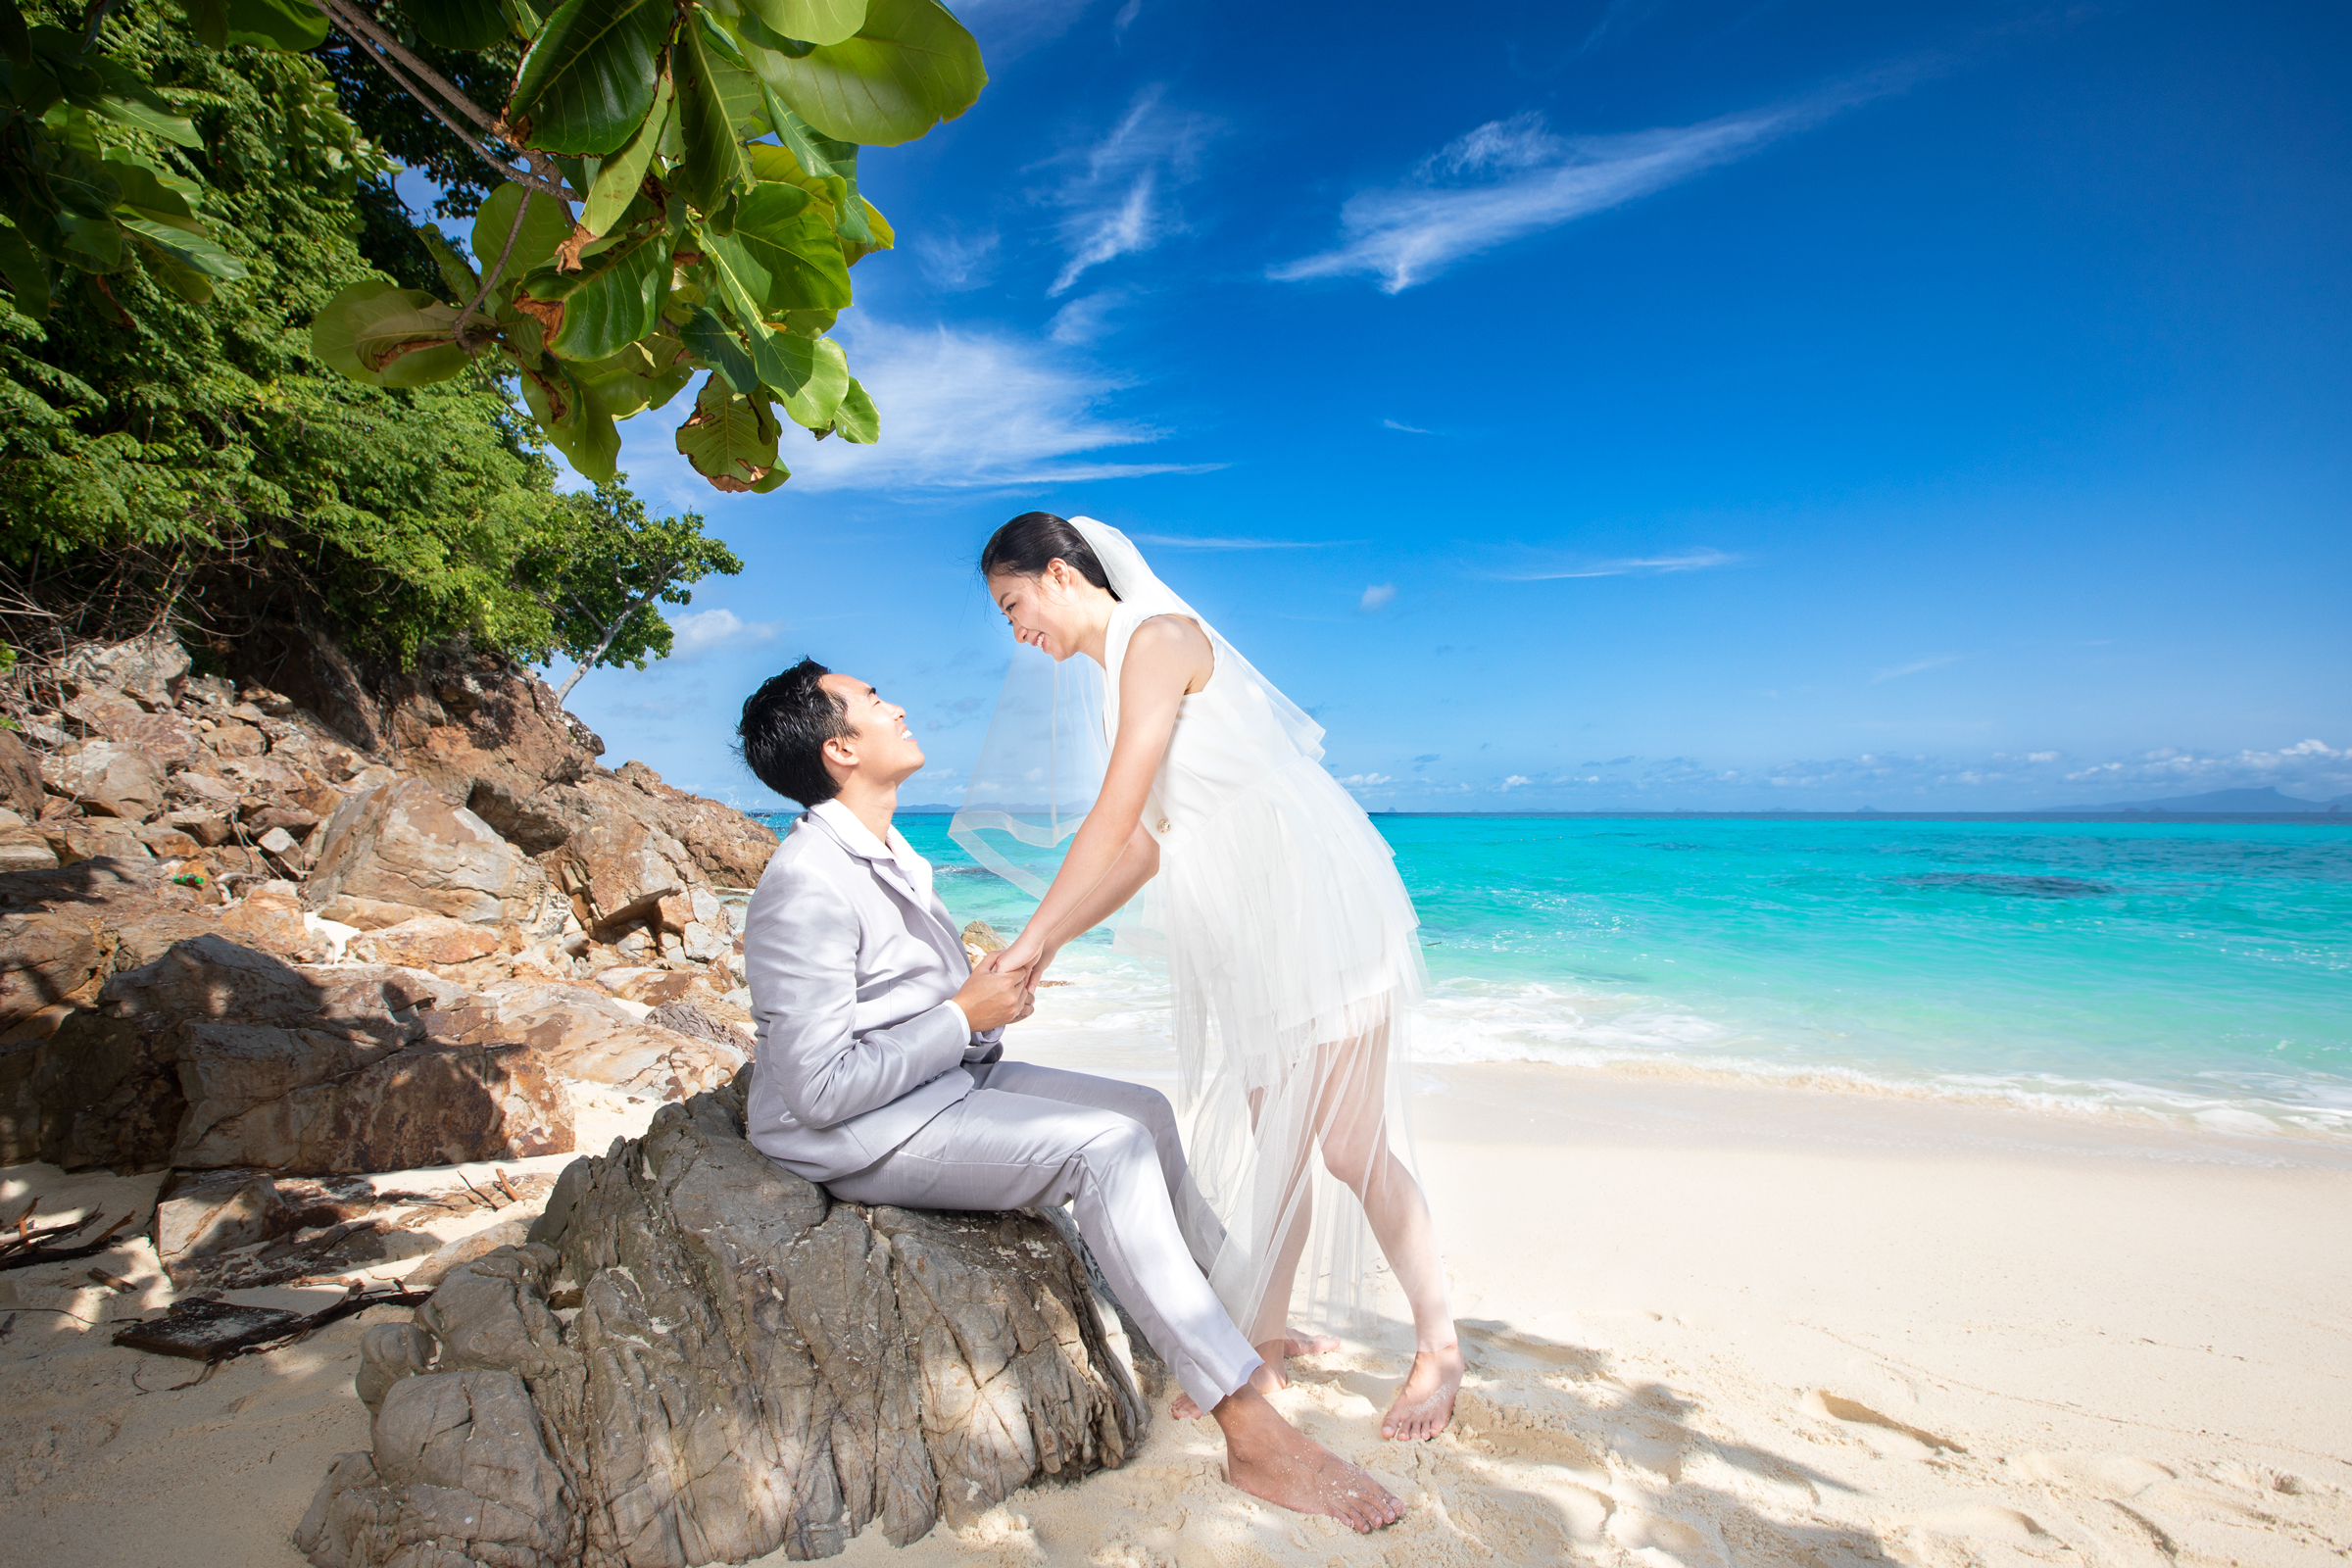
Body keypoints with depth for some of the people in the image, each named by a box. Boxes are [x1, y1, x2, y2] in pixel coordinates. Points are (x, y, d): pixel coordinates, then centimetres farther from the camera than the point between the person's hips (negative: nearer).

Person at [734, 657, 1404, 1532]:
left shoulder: (892, 856, 10)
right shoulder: (808, 887, -22)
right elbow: (820, 1091, -24)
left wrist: (996, 986, 4)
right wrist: (966, 1016, -18)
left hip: (949, 1079, 10)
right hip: (856, 1135, -10)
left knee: (1145, 1111, 3)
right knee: (1106, 1146, -24)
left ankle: (1225, 1322, 17)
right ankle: (1251, 1433, -19)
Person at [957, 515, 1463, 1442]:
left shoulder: (1158, 636, -12)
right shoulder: (1122, 669, 16)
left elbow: (1114, 823, -20)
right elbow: (1149, 845, 12)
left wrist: (1030, 940, -14)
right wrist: (1051, 947, 9)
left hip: (1315, 900, -9)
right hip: (1248, 928, 9)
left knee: (1347, 1143, -2)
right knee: (1271, 1136, 13)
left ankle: (1440, 1346, 16)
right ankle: (1265, 1338, 25)